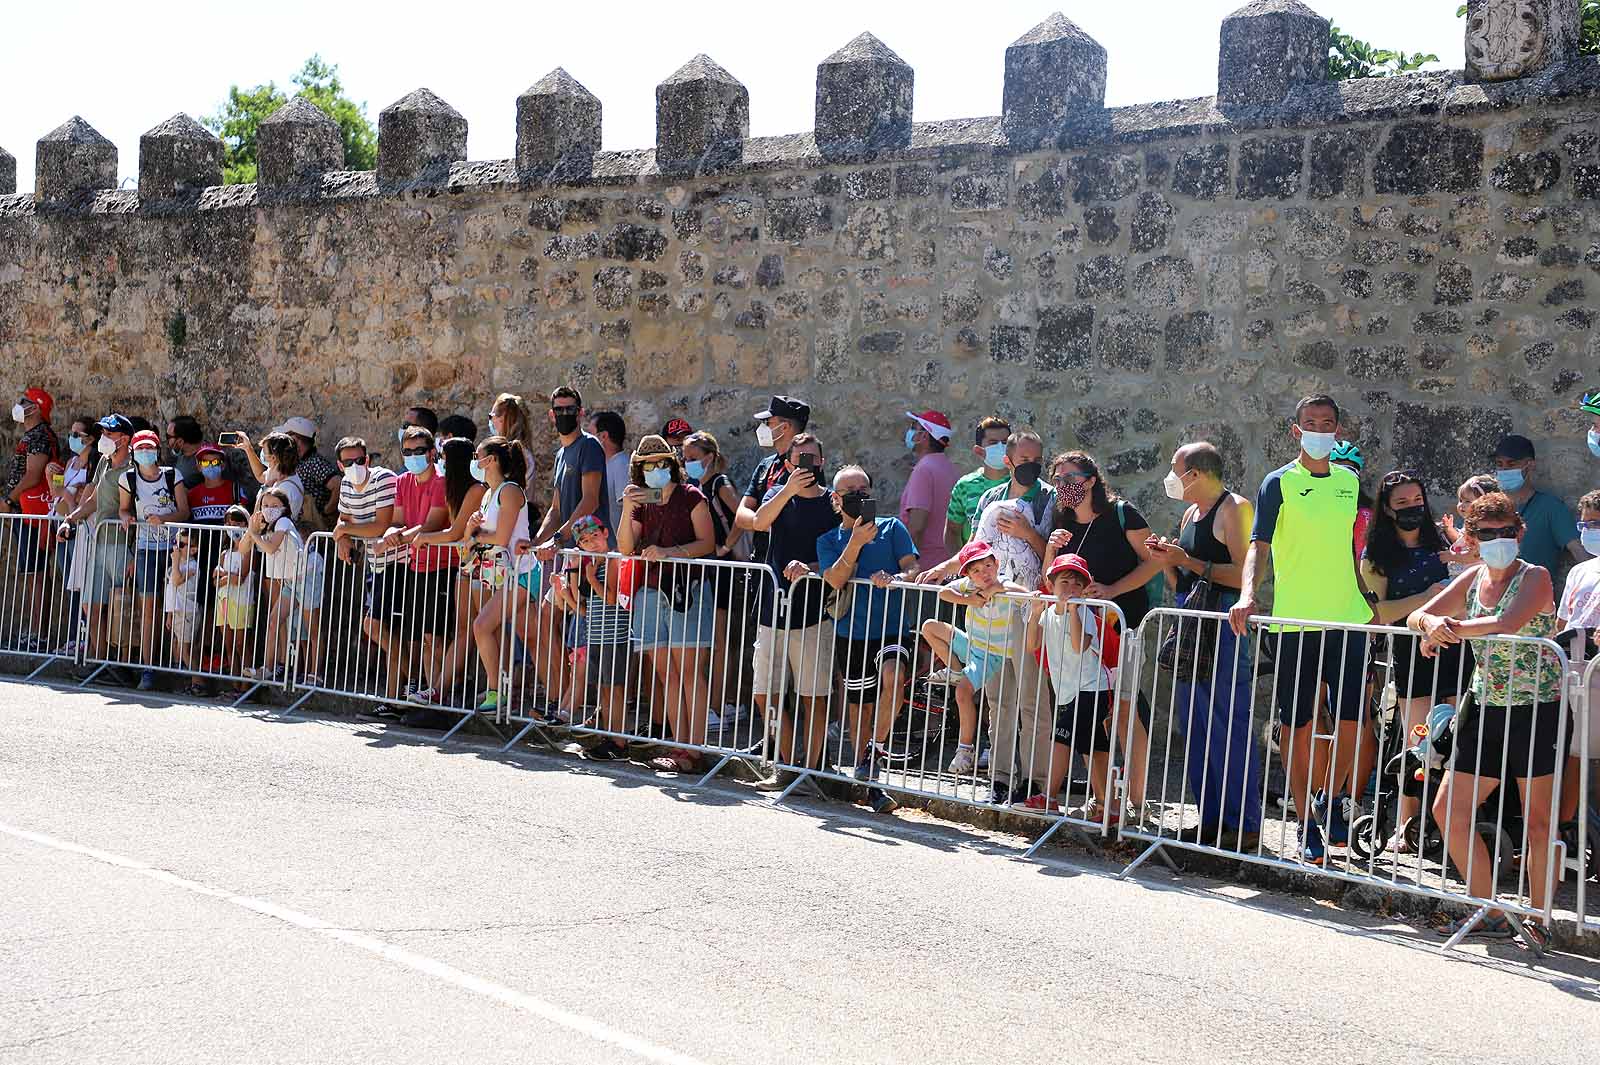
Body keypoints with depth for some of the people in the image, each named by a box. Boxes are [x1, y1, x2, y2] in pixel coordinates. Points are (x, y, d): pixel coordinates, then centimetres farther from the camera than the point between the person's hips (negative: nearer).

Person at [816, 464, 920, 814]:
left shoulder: (892, 528, 7)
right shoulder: (829, 540, 10)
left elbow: (912, 569, -4)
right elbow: (835, 580, -6)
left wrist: (893, 579, -25)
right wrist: (856, 542, -16)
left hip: (892, 628, -2)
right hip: (851, 633, 2)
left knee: (893, 676, -31)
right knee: (860, 706, 7)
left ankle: (875, 748, -13)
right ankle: (870, 784, 19)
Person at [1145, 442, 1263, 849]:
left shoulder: (1233, 508, -7)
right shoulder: (1190, 513, 20)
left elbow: (1244, 573, -19)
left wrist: (1189, 561, -16)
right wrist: (1168, 560, 6)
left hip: (1222, 623, -10)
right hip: (1190, 623, 10)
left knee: (1229, 725, -9)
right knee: (1195, 725, 10)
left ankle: (1244, 824, -4)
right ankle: (1211, 818, 17)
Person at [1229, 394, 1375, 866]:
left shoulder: (1349, 481, 11)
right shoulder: (1279, 483, -3)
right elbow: (1258, 545, -12)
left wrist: (1368, 604, 19)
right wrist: (1248, 595, -28)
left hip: (1348, 620, 4)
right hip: (1294, 622, -4)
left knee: (1350, 720, 0)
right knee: (1299, 726, 1)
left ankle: (1334, 801, 24)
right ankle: (1307, 825, 11)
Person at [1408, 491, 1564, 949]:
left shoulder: (1535, 577, -8)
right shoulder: (1472, 580, 10)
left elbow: (1508, 624, -27)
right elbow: (1416, 617, 4)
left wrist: (1451, 628, -22)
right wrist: (1432, 622, -18)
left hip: (1537, 711, -7)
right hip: (1485, 710, 7)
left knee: (1538, 818, -1)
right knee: (1448, 810, 4)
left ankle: (1540, 920, 10)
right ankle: (1490, 914, 14)